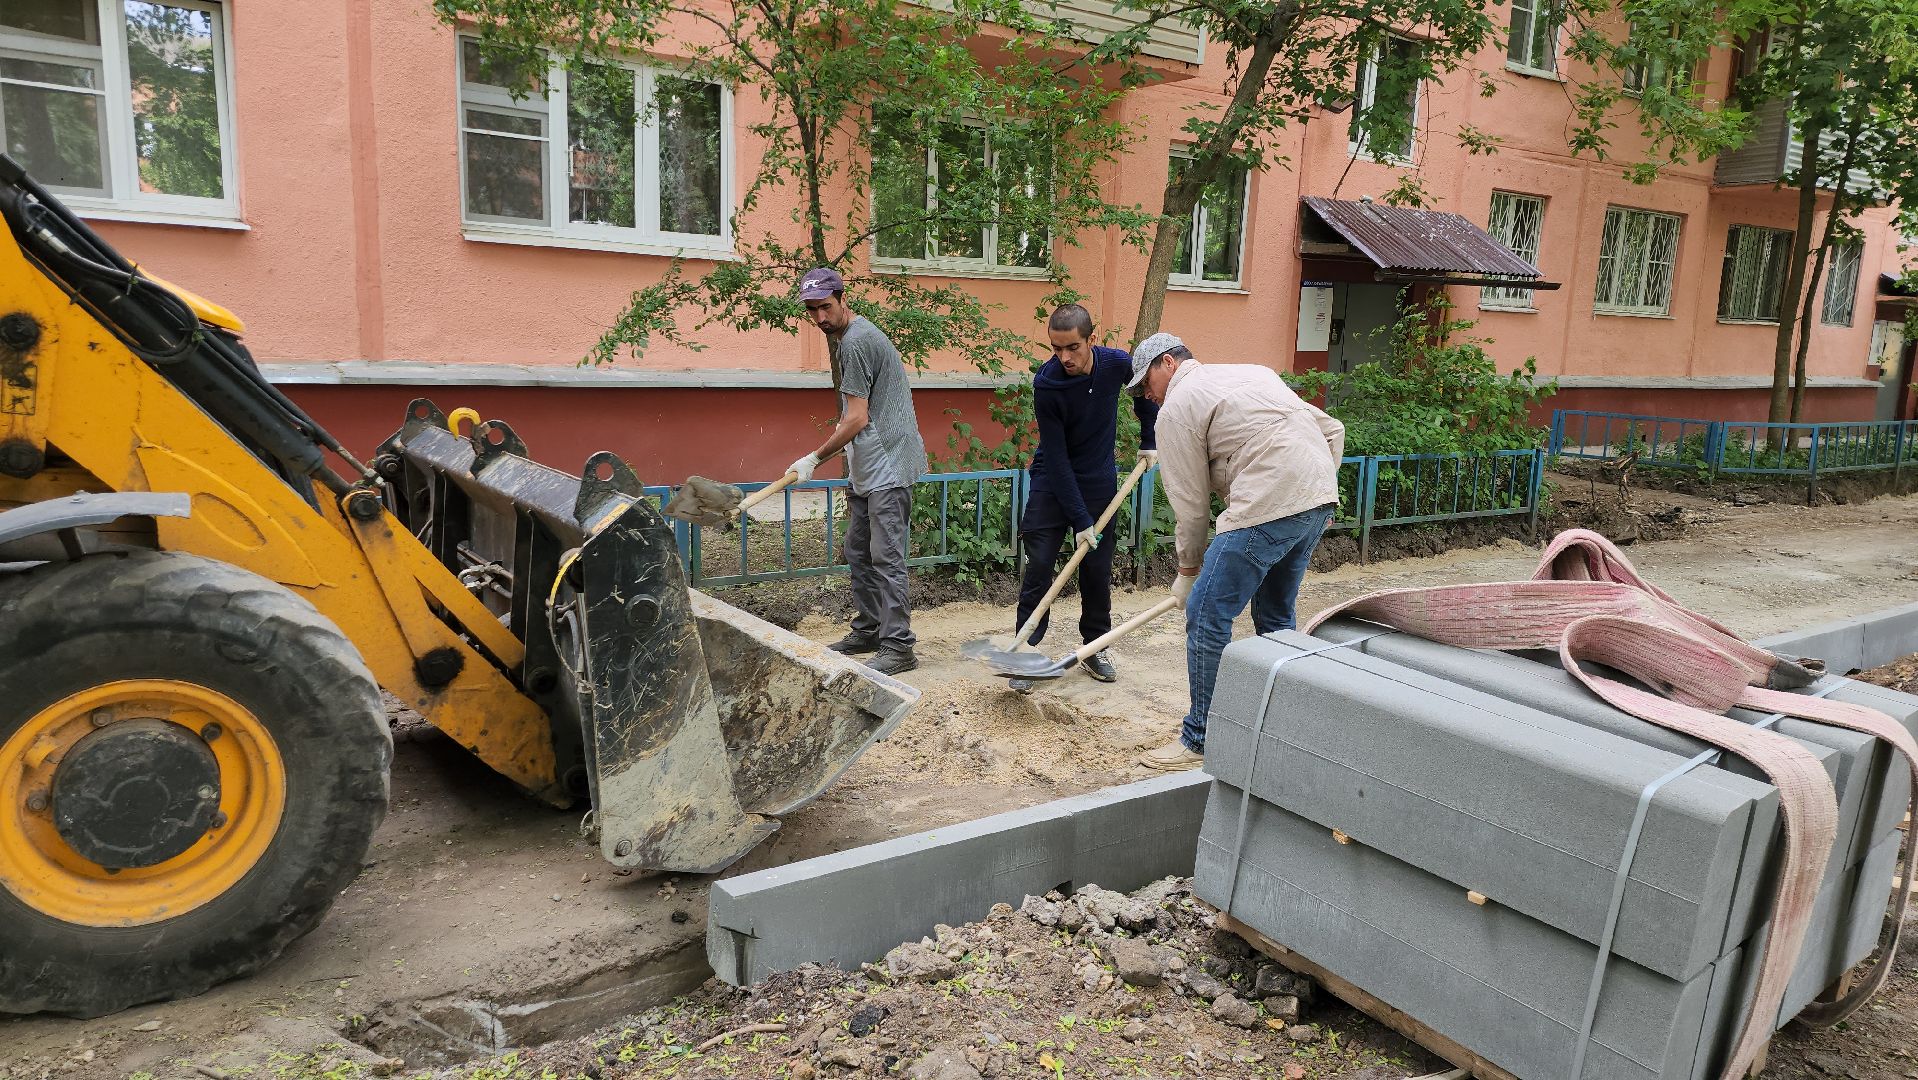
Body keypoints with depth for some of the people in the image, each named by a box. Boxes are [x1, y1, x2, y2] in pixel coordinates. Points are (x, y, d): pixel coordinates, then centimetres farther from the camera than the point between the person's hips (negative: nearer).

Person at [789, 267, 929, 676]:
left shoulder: (855, 342, -16)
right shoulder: (839, 336, 18)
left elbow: (857, 419, -19)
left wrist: (815, 458, -11)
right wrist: (851, 472, 22)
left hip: (888, 463, -11)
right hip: (868, 468, 11)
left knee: (885, 557, -11)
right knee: (857, 551, 15)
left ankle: (897, 646, -8)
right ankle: (868, 630, 26)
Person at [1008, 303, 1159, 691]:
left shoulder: (1117, 364, -15)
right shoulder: (1046, 382, -24)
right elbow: (1056, 457, -22)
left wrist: (1148, 440, 12)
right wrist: (1080, 519, -21)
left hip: (1099, 480, 3)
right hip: (1053, 481, -3)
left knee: (1098, 569, 6)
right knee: (1039, 565, -6)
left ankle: (1095, 647, 20)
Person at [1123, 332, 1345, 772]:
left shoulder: (1176, 408, 2)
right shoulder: (1251, 372, 26)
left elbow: (1191, 504, 2)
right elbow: (1332, 430, 24)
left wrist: (1187, 569, 14)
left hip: (1268, 506, -9)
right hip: (1320, 496, 9)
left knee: (1206, 616, -2)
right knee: (1276, 616, 22)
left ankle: (1200, 741, 5)